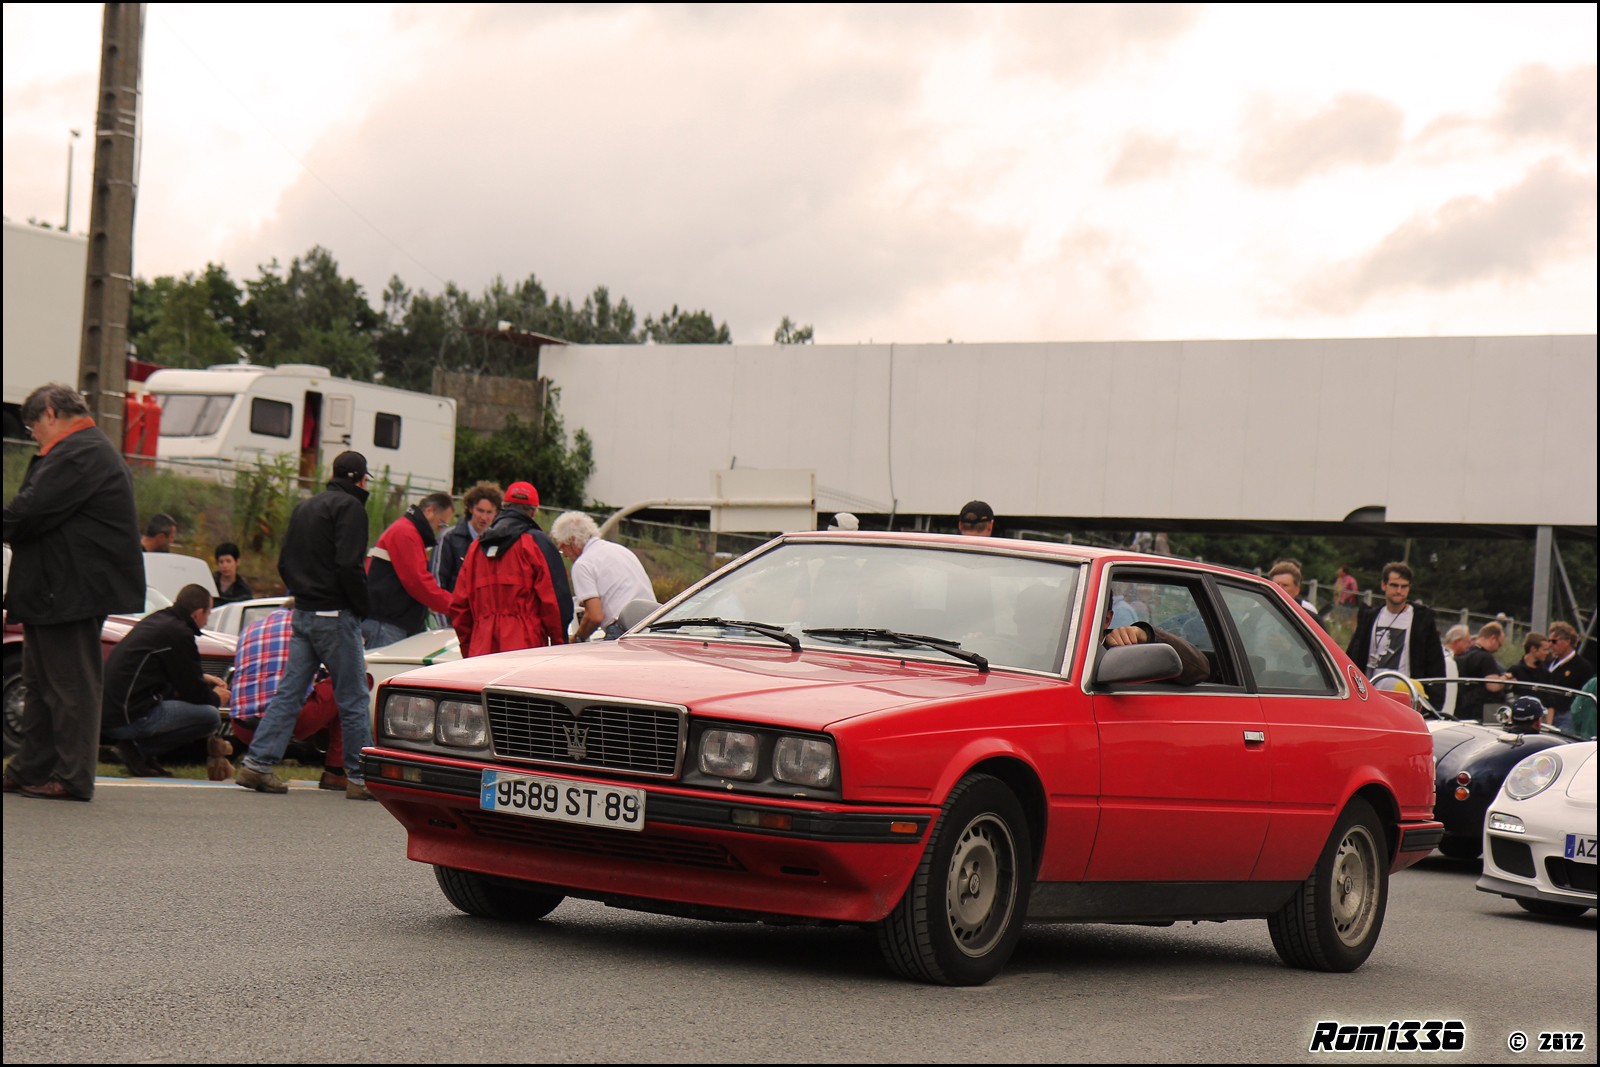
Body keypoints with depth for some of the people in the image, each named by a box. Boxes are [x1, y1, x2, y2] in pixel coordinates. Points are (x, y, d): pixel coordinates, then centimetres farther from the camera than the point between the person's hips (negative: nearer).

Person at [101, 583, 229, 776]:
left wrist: (203, 678, 33)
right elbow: (192, 692, -5)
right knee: (210, 716, -7)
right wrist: (216, 698, 16)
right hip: (128, 719, -9)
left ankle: (136, 746, 10)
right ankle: (139, 749, -6)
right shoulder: (179, 634, -11)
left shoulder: (155, 620, 15)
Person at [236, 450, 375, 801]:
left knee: (288, 692, 7)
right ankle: (360, 777, -1)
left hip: (302, 614, 8)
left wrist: (302, 594, 18)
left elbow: (284, 564, 18)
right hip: (335, 615, -8)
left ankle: (256, 763, 1)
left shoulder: (304, 507, 18)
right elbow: (348, 566, -18)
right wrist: (362, 607, -9)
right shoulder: (349, 506, -9)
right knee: (353, 699, -2)